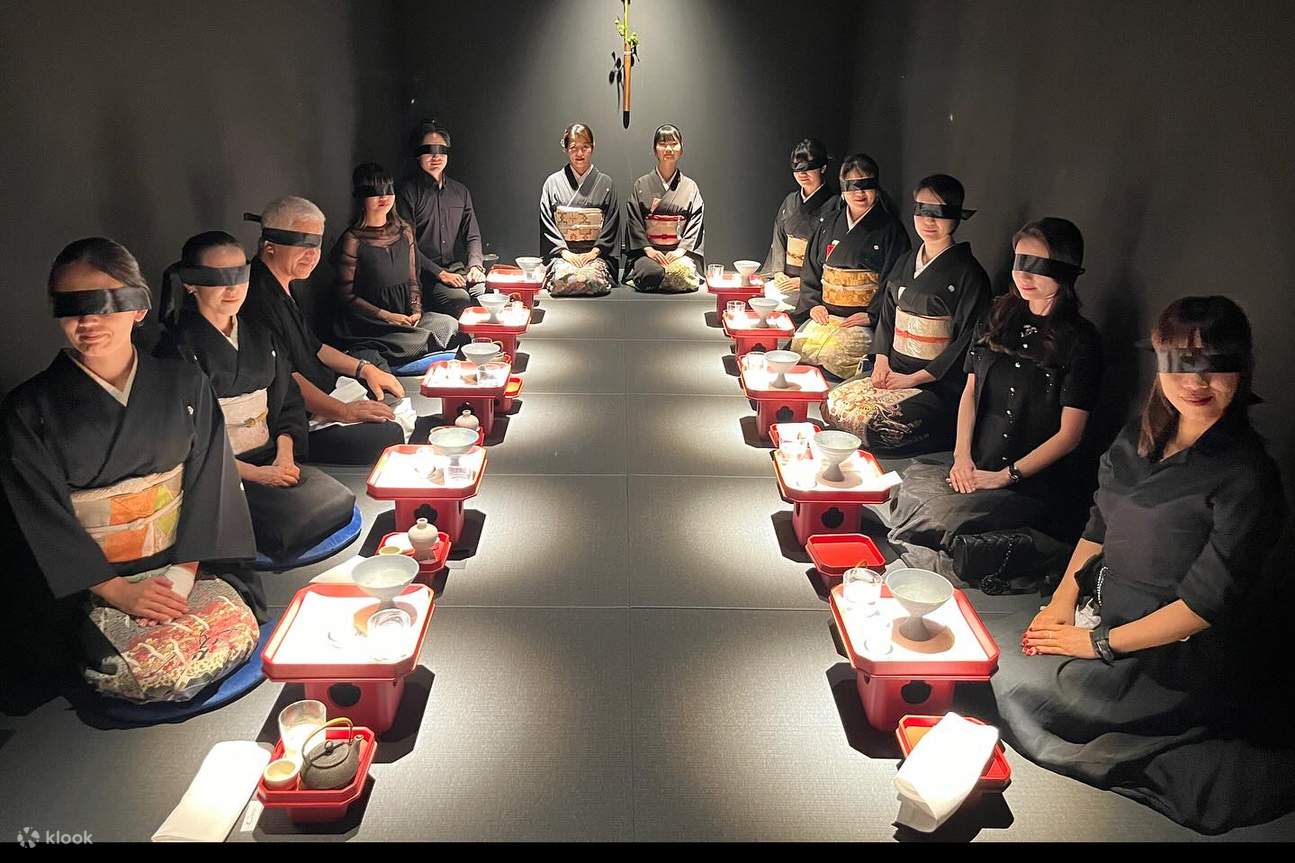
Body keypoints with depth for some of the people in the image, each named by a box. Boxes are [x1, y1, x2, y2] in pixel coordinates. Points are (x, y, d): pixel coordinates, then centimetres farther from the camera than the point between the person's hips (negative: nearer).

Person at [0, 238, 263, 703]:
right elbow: (46, 523, -5)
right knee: (145, 667, -25)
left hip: (184, 565, 2)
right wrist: (118, 591, -16)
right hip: (88, 583, -1)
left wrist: (182, 574, -12)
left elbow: (207, 485, 0)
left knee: (237, 629, -25)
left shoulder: (184, 385, 3)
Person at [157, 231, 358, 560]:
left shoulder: (260, 335, 13)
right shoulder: (179, 347, -5)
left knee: (342, 505, -16)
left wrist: (285, 455, -4)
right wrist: (254, 473, -14)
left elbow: (288, 402, 14)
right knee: (301, 522, -26)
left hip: (273, 460, 6)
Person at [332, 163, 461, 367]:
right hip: (368, 322, -7)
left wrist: (416, 310, -3)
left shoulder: (404, 230, 11)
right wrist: (386, 316, -17)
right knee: (419, 341, -30)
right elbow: (347, 295, -8)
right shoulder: (352, 240, -8)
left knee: (451, 325, -17)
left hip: (404, 315, 7)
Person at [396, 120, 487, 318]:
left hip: (458, 270, 5)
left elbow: (472, 236, 18)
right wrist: (439, 273, -16)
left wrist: (475, 265, -3)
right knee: (460, 299, -31)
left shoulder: (460, 191, 18)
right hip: (425, 275, -5)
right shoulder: (407, 190, -1)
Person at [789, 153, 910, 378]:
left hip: (864, 320, -4)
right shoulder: (830, 224, 16)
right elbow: (811, 270, 18)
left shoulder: (890, 229, 1)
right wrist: (812, 303, 3)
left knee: (832, 352, -29)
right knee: (799, 345, -21)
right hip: (825, 315, 5)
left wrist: (872, 314, -15)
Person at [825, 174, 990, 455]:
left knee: (874, 422, -24)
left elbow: (968, 341, -13)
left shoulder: (969, 273, -9)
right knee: (835, 403, -9)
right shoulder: (907, 263, 13)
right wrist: (881, 360, 0)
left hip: (939, 385, -7)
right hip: (894, 371, 7)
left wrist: (915, 378, -15)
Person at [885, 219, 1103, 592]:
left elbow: (1069, 433, -9)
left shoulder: (1080, 340, -6)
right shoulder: (999, 317, 11)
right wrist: (962, 455, -1)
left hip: (1035, 484, -6)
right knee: (909, 489, -18)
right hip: (974, 463, 7)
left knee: (939, 519, -26)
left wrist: (1004, 476, -12)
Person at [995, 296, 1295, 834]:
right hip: (1101, 609, 8)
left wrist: (1100, 644, -15)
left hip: (1171, 659, -7)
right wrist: (1064, 599, 0)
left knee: (1014, 685, -16)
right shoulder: (1143, 436, 3)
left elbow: (1207, 604, -19)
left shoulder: (1247, 478, -19)